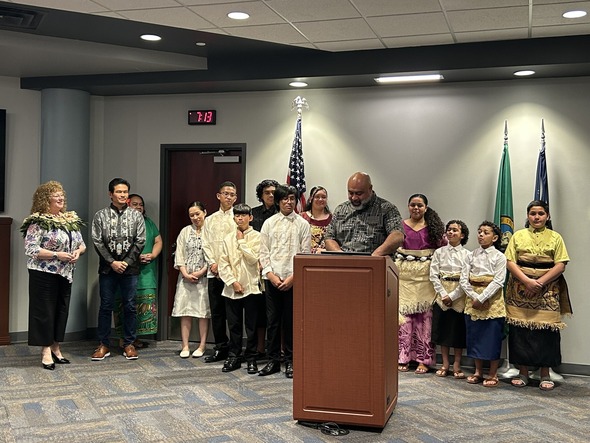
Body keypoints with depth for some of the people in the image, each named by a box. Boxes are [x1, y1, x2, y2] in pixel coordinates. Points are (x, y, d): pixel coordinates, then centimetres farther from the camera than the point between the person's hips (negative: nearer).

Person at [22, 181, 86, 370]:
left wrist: (78, 251, -7)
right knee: (44, 311, 0)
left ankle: (55, 347, 22)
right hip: (44, 274, -6)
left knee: (61, 310, 11)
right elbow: (31, 250, -17)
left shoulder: (71, 220, 10)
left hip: (65, 274, 7)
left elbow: (82, 244, 16)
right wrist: (56, 255, -21)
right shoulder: (38, 222, -10)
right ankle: (46, 351, 8)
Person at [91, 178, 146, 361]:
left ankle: (129, 344, 16)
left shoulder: (136, 215, 4)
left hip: (130, 269, 1)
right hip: (107, 269, 0)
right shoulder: (100, 215, 3)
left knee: (130, 306, 5)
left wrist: (126, 262, -9)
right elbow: (97, 241, -2)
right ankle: (104, 344, 15)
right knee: (106, 306, 5)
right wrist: (112, 262, -11)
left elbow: (140, 241, 0)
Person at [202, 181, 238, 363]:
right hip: (214, 272, 4)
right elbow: (206, 244, 11)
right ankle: (221, 348, 16)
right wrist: (213, 263, -4)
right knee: (216, 312, 7)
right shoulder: (210, 219, 15)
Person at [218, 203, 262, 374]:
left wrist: (241, 241, -7)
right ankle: (234, 357, 18)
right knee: (234, 325, 9)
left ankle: (251, 359, 12)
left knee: (251, 325, 2)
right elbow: (223, 264, 5)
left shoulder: (256, 236, -1)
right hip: (232, 288, 3)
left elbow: (253, 258, -14)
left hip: (251, 287, -3)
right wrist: (233, 282, -5)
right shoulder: (228, 239, 8)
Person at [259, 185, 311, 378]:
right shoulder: (269, 223, 8)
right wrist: (271, 275, -6)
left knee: (291, 321, 3)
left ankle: (290, 361, 13)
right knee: (272, 320, 5)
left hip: (293, 279, -1)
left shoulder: (302, 224, 3)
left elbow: (305, 253, -1)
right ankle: (273, 360, 15)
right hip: (273, 279, 2)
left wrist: (293, 277, -9)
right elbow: (264, 252, 6)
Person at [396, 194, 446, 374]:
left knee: (425, 315, -2)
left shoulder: (434, 227, 9)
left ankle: (423, 359, 6)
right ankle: (403, 357, 5)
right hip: (404, 273, 0)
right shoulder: (401, 226, 9)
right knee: (404, 313, -4)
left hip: (426, 274, 0)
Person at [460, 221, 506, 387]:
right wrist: (475, 297, -12)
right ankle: (478, 371, 21)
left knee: (492, 337, 0)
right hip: (473, 300, 4)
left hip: (492, 300, -4)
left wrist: (482, 298, -18)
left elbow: (498, 281, -12)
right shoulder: (472, 256, 7)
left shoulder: (499, 256, -3)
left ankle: (493, 374, 11)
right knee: (474, 336, 9)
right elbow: (463, 280, 1)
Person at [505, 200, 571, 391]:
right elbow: (510, 262, 1)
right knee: (520, 329, -1)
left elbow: (560, 265, -2)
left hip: (548, 291, -1)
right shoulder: (518, 236, 10)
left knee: (546, 330, -3)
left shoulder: (555, 237, 8)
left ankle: (545, 374, 8)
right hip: (520, 288, 1)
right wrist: (527, 281, -13)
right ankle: (522, 372, 10)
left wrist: (539, 282, -13)